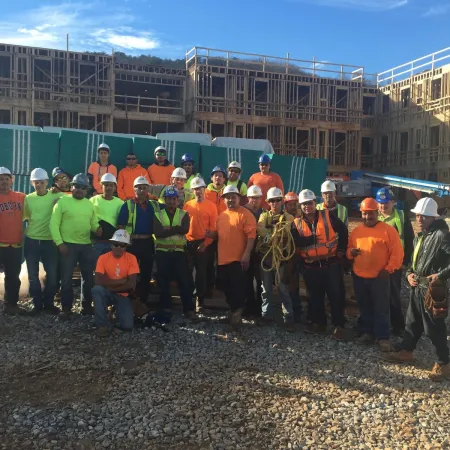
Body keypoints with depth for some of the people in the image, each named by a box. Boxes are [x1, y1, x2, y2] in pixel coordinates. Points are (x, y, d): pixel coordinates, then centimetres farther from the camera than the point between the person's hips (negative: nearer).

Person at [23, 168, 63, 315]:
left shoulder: (56, 196, -4)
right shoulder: (28, 198, 5)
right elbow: (23, 216, 13)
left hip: (49, 241, -2)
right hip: (31, 241, 2)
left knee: (52, 275, 3)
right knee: (33, 276, 8)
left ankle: (49, 303, 20)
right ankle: (37, 304, 21)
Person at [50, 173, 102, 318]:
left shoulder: (90, 204, 9)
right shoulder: (63, 201, -4)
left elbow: (94, 223, 16)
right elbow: (54, 224, -7)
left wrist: (97, 228, -8)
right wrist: (59, 243, -13)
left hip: (86, 245, 4)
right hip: (68, 245, -4)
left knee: (88, 277, 11)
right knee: (66, 278, 4)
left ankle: (86, 305, 26)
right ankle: (66, 308, 15)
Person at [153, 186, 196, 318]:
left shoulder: (184, 214, 6)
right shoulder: (158, 215, 5)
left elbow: (185, 229, -14)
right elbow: (157, 233, -12)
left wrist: (167, 229, -15)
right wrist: (176, 229, -15)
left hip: (179, 251, 0)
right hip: (162, 252, 1)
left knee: (185, 280, -1)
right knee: (163, 281, 5)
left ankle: (189, 309, 6)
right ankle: (166, 308, 17)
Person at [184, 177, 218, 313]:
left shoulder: (211, 206, -3)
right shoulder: (188, 205, 7)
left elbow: (213, 228, -5)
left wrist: (205, 243, -11)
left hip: (203, 244, -3)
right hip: (189, 243, 3)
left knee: (201, 273, 1)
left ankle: (200, 301, 9)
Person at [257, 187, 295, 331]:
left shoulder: (288, 217, 5)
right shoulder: (263, 215, 11)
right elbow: (260, 230, -9)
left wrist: (269, 233, -15)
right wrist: (276, 232, -16)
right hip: (265, 255, 3)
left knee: (283, 288, -3)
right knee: (266, 288, 9)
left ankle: (288, 318, 2)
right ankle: (267, 315, 20)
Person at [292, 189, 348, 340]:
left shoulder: (328, 216, -3)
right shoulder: (297, 223, 2)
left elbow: (343, 230, 5)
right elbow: (294, 242, -11)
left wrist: (341, 250, 1)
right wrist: (311, 238, -23)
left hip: (331, 264, -2)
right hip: (310, 267, 2)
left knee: (335, 295, 1)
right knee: (315, 296, 14)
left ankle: (339, 326, 9)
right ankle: (318, 322, 28)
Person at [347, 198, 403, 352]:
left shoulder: (388, 230, -8)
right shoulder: (356, 231, 8)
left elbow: (397, 253, -9)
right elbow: (349, 249, 18)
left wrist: (388, 269, -15)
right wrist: (351, 252, -5)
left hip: (379, 278, -5)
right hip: (359, 277, 5)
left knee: (381, 309, 3)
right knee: (364, 308, 16)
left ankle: (383, 337, 14)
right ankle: (367, 333, 29)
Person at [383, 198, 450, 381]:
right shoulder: (419, 236, 12)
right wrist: (409, 273, 5)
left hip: (432, 289, -8)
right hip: (417, 287, 8)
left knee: (434, 327, -1)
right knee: (413, 322, 20)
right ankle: (405, 351, 35)